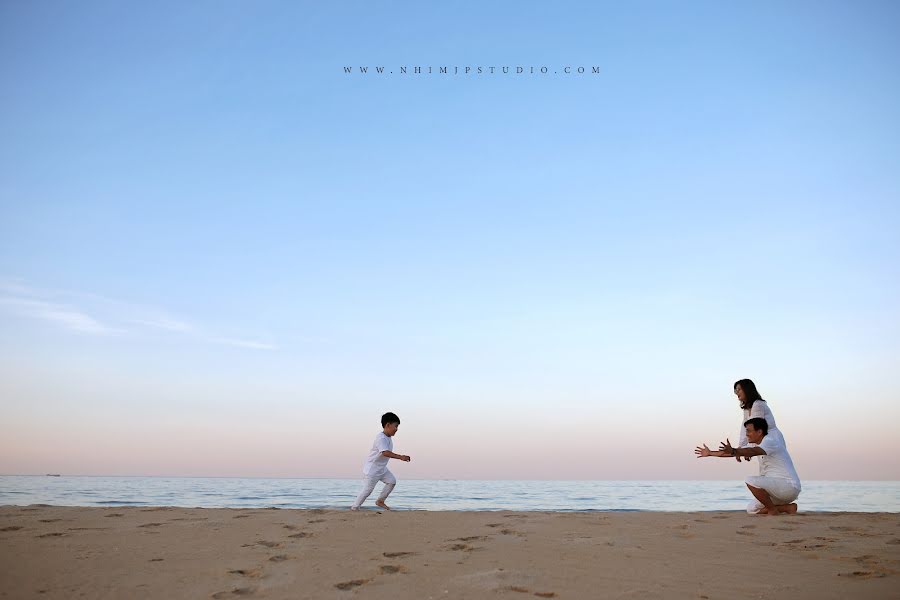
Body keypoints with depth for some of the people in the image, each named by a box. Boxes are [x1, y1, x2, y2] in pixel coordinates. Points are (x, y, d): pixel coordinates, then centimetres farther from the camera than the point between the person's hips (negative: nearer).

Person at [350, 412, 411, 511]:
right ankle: (354, 507, 13)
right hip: (371, 469, -9)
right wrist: (400, 457, -46)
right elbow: (385, 453, -41)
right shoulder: (381, 438, -27)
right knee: (367, 489, -4)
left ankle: (380, 501, 12)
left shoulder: (388, 437, 4)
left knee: (392, 481, -1)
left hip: (382, 468, 9)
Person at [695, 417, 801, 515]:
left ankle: (773, 510, -12)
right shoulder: (757, 445, 13)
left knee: (751, 481, -27)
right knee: (751, 509, 9)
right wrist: (710, 453, 19)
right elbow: (737, 452, 18)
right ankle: (788, 508, 11)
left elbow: (752, 452, -37)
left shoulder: (771, 441, -16)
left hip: (789, 486, -10)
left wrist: (733, 451, -54)